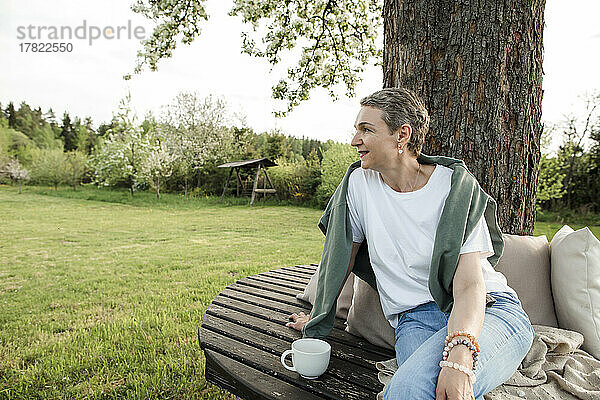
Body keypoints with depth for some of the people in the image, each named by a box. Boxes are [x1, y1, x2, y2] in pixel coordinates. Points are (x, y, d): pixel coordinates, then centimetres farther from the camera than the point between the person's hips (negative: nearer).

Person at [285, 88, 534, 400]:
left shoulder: (454, 184, -7)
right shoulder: (359, 182, 3)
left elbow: (470, 284, -15)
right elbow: (341, 254, 13)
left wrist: (459, 357, -32)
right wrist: (318, 316, 21)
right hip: (416, 320, 3)